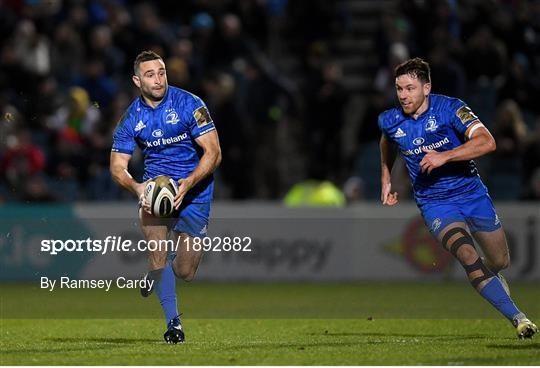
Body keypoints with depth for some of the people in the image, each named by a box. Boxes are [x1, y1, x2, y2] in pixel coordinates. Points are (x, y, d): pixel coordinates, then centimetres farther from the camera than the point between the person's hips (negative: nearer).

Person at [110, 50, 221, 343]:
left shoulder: (188, 104, -12)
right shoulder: (131, 118, -2)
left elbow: (213, 152, -13)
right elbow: (117, 166, 2)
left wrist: (188, 183, -27)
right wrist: (136, 187, -20)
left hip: (195, 191, -1)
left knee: (184, 272, -2)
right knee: (156, 247, -27)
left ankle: (158, 272, 36)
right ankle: (173, 321, -19)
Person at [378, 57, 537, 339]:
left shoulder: (450, 108, -14)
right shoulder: (390, 121, -4)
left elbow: (487, 142, -26)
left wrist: (444, 156, -33)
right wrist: (385, 181, 20)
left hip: (472, 193, 0)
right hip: (435, 204, 0)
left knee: (500, 262, 11)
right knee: (468, 257, -25)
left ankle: (487, 277, 49)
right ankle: (517, 318, -24)